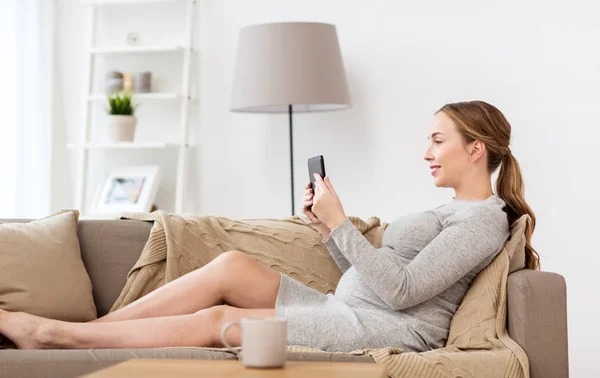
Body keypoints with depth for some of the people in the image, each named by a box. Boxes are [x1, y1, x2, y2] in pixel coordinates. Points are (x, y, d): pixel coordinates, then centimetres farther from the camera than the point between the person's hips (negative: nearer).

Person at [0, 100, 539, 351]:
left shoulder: (485, 218, -7)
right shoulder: (451, 214, 23)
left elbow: (400, 290, -18)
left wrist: (340, 223, -16)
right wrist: (327, 229, 5)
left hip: (393, 329, -9)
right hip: (349, 312, 9)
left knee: (215, 321, -13)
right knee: (232, 264, -4)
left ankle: (58, 335, -5)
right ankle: (85, 331, -3)